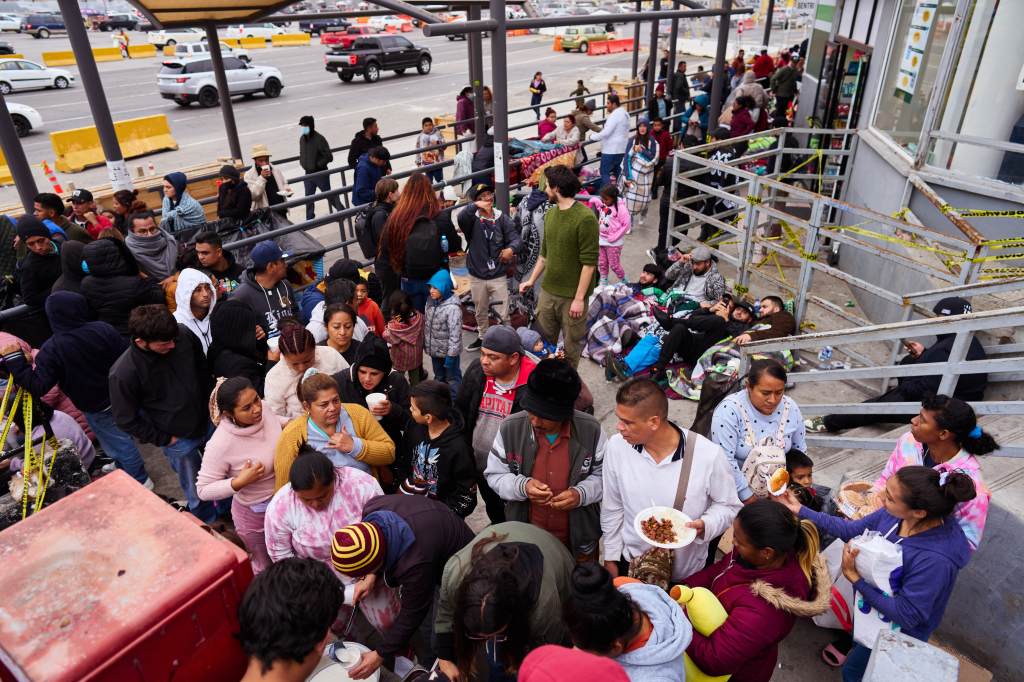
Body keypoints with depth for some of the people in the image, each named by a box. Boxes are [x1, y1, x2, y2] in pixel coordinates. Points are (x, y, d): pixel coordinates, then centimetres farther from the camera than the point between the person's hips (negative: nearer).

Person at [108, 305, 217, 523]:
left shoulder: (184, 335, -19)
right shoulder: (123, 373, -28)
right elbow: (126, 420, -14)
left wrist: (210, 403, 7)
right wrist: (163, 439, -10)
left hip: (208, 422, 4)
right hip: (179, 439, -4)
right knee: (197, 492, 16)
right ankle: (209, 525, 45)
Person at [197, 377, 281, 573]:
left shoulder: (265, 412, -18)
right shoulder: (220, 445, -32)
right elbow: (203, 490, -21)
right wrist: (240, 482, -32)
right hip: (254, 513, -5)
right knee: (266, 566, 23)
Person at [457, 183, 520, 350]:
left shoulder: (502, 219, -5)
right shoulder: (471, 219, -8)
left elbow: (516, 238, -12)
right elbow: (461, 218, -31)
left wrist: (511, 248, -34)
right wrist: (474, 206, -48)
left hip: (498, 276, -1)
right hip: (477, 277, 1)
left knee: (503, 314, 2)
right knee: (481, 312, 21)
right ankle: (482, 337, 43)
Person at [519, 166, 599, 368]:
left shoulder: (585, 218, -16)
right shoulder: (550, 214, 8)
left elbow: (589, 262, -17)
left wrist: (579, 298, -18)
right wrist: (531, 280, 18)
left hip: (572, 295, -6)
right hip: (547, 291, 7)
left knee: (570, 346, 9)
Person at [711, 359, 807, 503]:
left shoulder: (791, 408, -5)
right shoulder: (729, 410, -21)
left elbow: (799, 451, 9)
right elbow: (725, 460, -22)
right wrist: (748, 496, -18)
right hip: (737, 490, -4)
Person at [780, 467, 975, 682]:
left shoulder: (935, 560, -41)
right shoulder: (894, 514, -23)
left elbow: (905, 616, -30)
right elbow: (851, 530, -7)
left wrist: (856, 578, -30)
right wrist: (800, 510, -10)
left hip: (896, 631, -5)